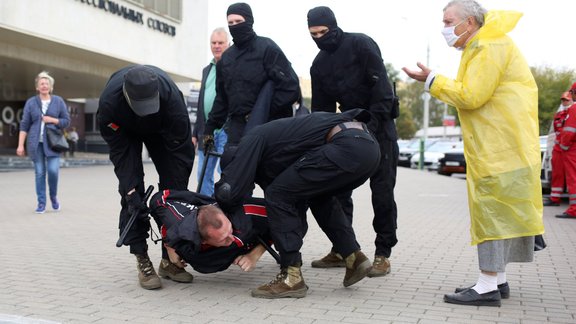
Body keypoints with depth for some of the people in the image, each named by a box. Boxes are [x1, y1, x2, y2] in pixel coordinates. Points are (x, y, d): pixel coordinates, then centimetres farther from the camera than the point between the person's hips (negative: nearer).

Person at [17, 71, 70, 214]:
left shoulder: (58, 101, 5)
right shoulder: (31, 102, 5)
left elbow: (67, 121, 7)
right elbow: (24, 125, 3)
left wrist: (52, 120, -11)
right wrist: (21, 144, -3)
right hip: (36, 143, 1)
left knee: (53, 170, -12)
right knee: (39, 173, 1)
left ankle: (54, 197, 14)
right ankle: (41, 203, 10)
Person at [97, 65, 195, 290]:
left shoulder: (171, 96, -42)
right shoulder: (109, 102, -40)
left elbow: (181, 150, -34)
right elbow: (119, 152, -29)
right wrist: (131, 192, -34)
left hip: (161, 128, 1)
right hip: (125, 131, 0)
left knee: (172, 187, -8)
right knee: (131, 194, -13)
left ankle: (169, 259, 1)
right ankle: (142, 261, -8)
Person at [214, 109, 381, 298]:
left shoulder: (253, 140, 7)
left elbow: (231, 192, -4)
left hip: (347, 147, -10)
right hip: (369, 145, 10)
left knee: (279, 195, 0)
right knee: (319, 195, 33)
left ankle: (292, 278, 2)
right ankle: (353, 257, 25)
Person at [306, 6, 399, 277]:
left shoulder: (361, 44, -9)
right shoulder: (319, 64, 9)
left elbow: (382, 89, -16)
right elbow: (321, 108, 11)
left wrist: (371, 126, -22)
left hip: (378, 125, -6)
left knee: (382, 191, -5)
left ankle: (382, 255, 1)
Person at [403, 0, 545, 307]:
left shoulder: (489, 46, -13)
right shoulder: (481, 46, 20)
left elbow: (471, 96, -19)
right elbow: (470, 93, 20)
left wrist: (432, 80, -11)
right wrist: (435, 81, 10)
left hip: (501, 148, -11)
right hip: (494, 146, 11)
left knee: (493, 211, -9)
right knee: (496, 212, 12)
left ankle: (488, 287, -5)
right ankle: (497, 280, 19)